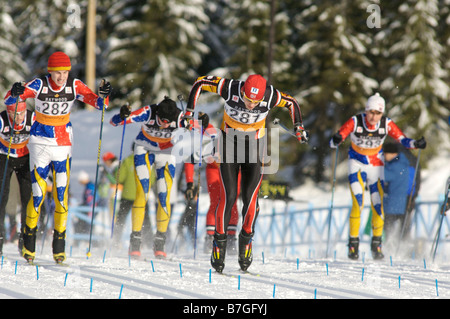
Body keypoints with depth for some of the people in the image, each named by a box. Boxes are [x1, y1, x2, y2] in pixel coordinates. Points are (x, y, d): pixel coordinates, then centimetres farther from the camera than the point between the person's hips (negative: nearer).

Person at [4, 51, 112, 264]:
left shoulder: (74, 86, -7)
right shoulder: (39, 85, -13)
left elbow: (99, 104, -8)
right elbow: (8, 101, -18)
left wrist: (102, 96, -31)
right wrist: (15, 93, -41)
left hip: (63, 145, 2)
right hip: (40, 143, -2)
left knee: (61, 195, -4)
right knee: (38, 194, -6)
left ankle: (59, 245, 5)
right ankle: (29, 242, 10)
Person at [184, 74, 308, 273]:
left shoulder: (270, 96, -23)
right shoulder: (230, 88, -26)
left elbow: (291, 103, -1)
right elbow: (200, 82, -11)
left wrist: (298, 127, -3)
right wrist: (189, 111, -11)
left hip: (254, 147, 1)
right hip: (229, 144, -1)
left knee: (250, 198, -9)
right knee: (228, 197, -9)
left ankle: (246, 239, 11)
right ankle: (219, 241, 5)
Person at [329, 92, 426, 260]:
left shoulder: (387, 124, -14)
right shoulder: (355, 122, -20)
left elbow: (402, 139, -14)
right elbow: (335, 140, -25)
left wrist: (415, 144, -33)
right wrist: (336, 141, -48)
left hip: (376, 165, 2)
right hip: (357, 164, -2)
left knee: (378, 205, -2)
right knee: (358, 204, -16)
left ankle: (376, 244, 15)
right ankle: (353, 243, -5)